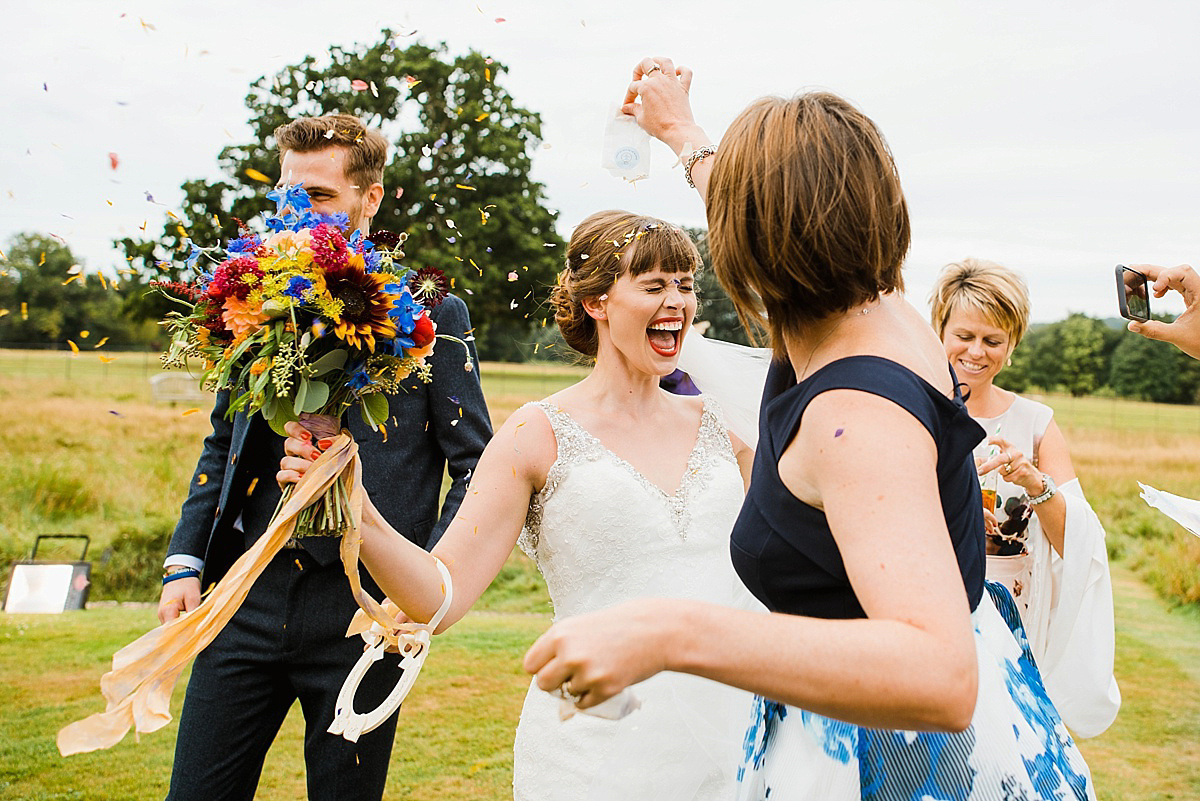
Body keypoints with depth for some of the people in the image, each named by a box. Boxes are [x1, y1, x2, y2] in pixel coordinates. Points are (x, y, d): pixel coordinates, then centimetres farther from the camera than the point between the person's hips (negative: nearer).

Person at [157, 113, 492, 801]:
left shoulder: (430, 314, -3)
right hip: (247, 595, 4)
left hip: (361, 608, -3)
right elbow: (222, 447, 18)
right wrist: (185, 562, 8)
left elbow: (477, 465, -3)